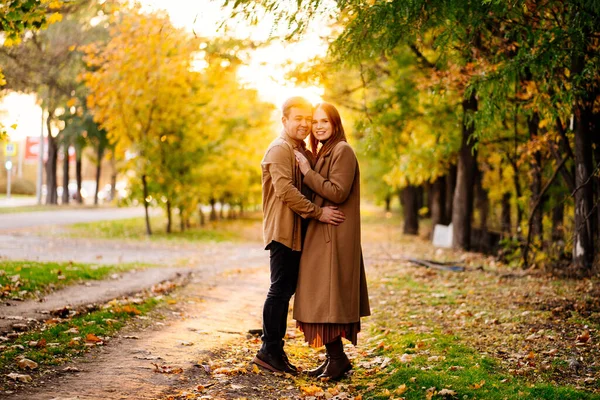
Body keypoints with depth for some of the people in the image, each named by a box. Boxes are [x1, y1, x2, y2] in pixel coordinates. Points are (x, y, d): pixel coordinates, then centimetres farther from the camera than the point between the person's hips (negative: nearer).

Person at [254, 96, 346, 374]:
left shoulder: (303, 151, 20)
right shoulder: (280, 149, -10)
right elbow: (286, 190, -21)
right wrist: (318, 213, -21)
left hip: (298, 232, 9)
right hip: (283, 231, -9)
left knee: (286, 290, 11)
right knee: (279, 290, -6)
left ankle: (275, 350, 17)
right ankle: (269, 351, 1)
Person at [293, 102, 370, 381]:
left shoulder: (342, 151, -10)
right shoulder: (321, 152, 18)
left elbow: (337, 193, -19)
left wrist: (308, 172, -14)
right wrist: (308, 172, 7)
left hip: (334, 237, -10)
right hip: (320, 235, 10)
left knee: (326, 297, -9)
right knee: (322, 297, 10)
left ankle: (338, 359, -3)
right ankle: (334, 358, 16)